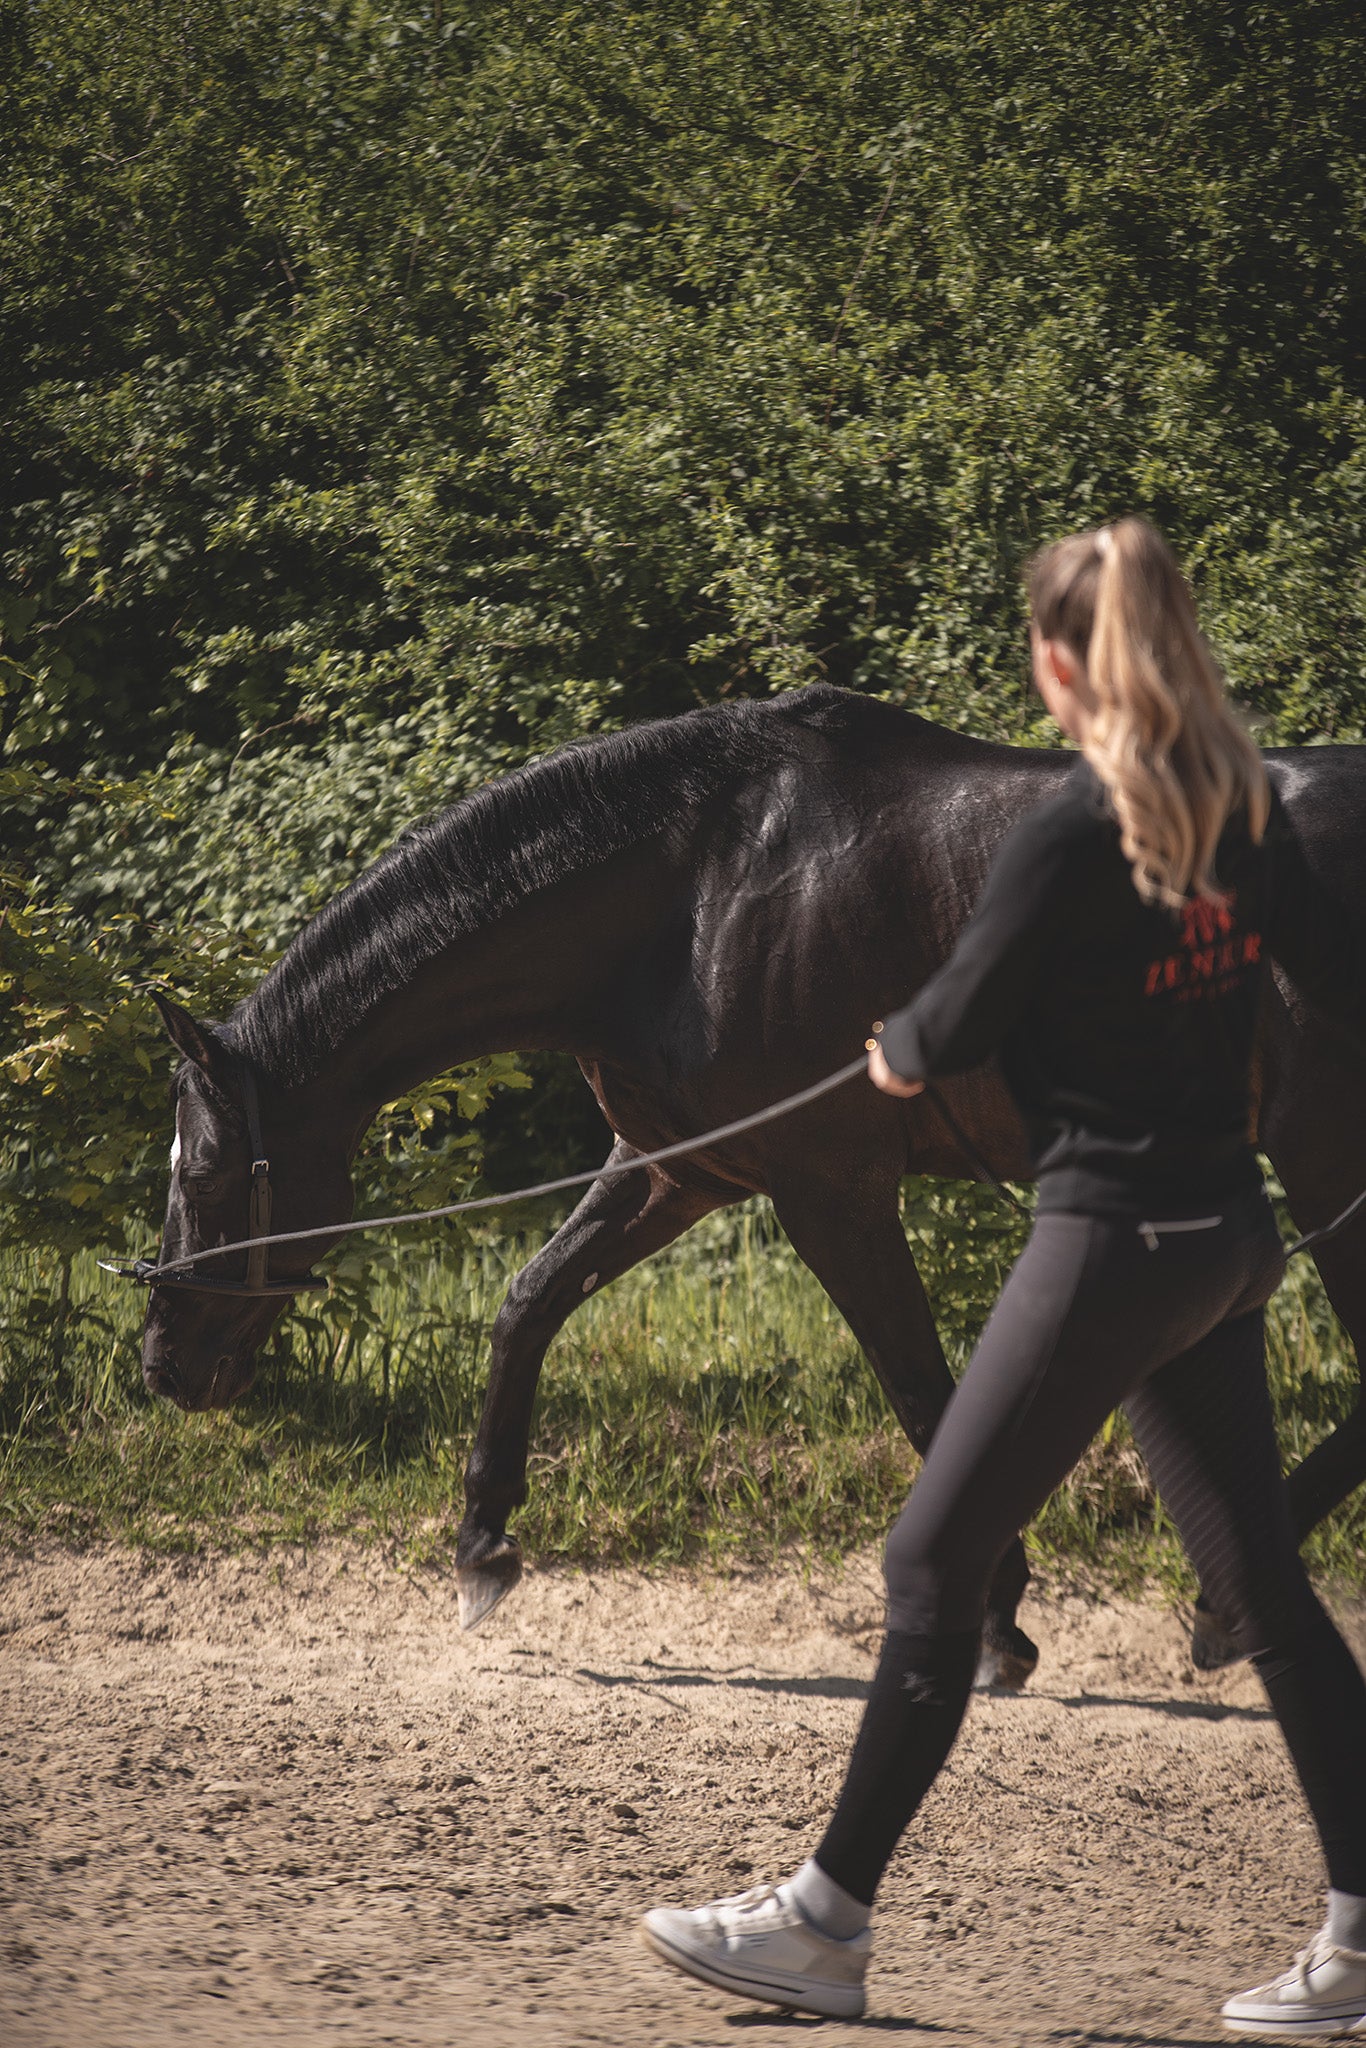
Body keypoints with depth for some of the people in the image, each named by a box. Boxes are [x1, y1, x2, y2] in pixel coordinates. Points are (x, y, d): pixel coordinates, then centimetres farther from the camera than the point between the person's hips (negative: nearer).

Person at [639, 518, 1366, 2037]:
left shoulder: (1072, 835, -16)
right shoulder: (1244, 813, 5)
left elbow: (957, 1027, -8)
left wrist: (895, 1053, 13)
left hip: (1111, 1242, -8)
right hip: (1226, 1236, 8)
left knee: (935, 1567, -2)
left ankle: (827, 1922, 2)